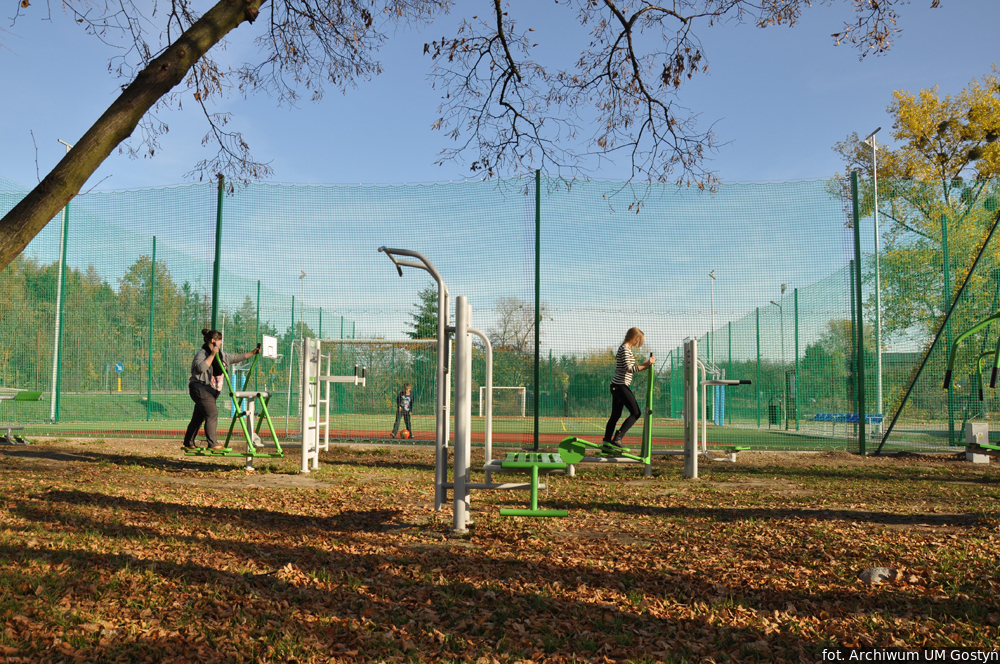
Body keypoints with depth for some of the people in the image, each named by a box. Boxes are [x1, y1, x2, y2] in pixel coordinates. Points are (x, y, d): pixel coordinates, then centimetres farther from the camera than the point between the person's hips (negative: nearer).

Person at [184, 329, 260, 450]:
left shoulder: (221, 354, 15)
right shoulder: (202, 353, -10)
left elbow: (236, 357, 21)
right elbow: (201, 367, -27)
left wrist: (253, 353, 18)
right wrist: (212, 355, -24)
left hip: (210, 390, 9)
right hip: (200, 388, -9)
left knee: (199, 417, 11)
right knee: (212, 413, -14)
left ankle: (188, 443, 19)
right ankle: (212, 443, -12)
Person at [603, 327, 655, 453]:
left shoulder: (624, 348, 18)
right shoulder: (625, 349, -14)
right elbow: (629, 368, -22)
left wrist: (644, 365, 14)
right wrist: (646, 365, -25)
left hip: (616, 386, 10)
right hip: (621, 386, -10)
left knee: (615, 415, 13)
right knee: (636, 412, -8)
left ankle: (607, 443, 15)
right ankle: (617, 439, -12)